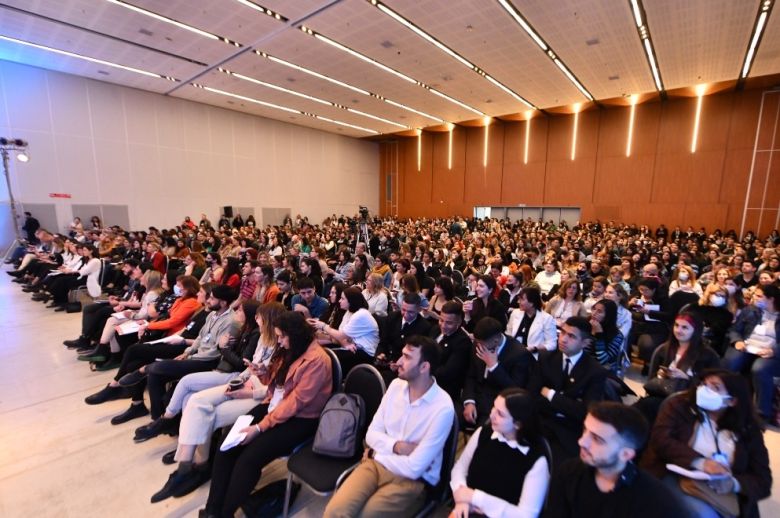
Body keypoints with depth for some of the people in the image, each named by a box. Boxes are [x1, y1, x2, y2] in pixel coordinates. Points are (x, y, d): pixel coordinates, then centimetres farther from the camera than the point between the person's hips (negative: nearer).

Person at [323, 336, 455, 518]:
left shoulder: (443, 408, -19)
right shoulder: (396, 385, -1)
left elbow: (414, 468, -18)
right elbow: (372, 434, 4)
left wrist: (377, 454, -5)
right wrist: (395, 446, -14)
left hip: (411, 480, -4)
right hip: (375, 464, 4)